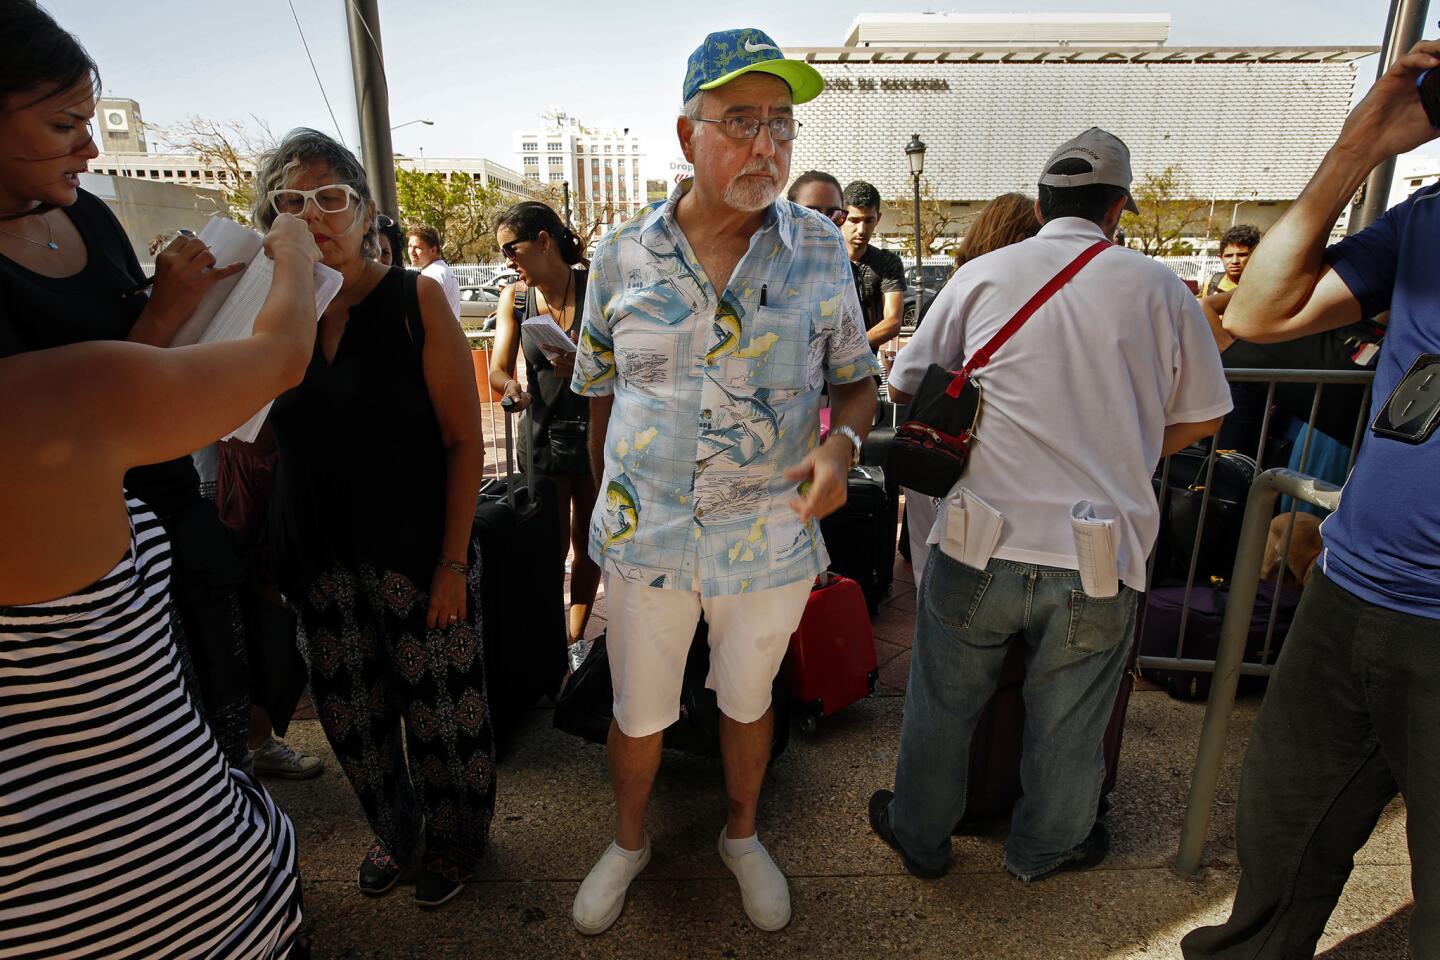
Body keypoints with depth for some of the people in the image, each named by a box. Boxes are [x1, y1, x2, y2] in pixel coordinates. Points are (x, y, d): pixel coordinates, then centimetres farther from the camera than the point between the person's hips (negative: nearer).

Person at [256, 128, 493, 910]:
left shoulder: (415, 299, -8)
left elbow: (464, 441, -10)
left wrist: (453, 562, -13)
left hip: (414, 551, -4)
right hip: (317, 558, 4)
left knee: (440, 710, 7)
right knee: (349, 712, 16)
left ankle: (458, 836, 35)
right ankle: (395, 828, 43)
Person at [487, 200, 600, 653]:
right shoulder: (514, 298, 2)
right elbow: (499, 369, -1)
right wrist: (510, 385, -24)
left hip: (597, 429, -1)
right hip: (544, 432, 2)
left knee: (587, 539, 11)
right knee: (552, 543, 3)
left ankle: (577, 635, 29)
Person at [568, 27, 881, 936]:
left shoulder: (819, 248, -4)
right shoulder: (623, 254, -4)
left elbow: (857, 379, 3)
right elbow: (602, 396, 5)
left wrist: (842, 441, -19)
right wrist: (608, 509, 7)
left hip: (771, 540, 0)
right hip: (646, 536, 1)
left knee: (748, 700, 22)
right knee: (638, 714, 17)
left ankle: (743, 835, 51)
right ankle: (629, 842, 48)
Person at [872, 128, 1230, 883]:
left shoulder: (984, 274, 0)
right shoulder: (1159, 288, 2)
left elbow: (905, 388, 5)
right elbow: (1201, 417, 12)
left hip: (981, 545, 0)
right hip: (1099, 563, 1)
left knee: (942, 705, 19)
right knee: (1068, 727, 21)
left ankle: (920, 835, 40)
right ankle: (1044, 847, 45)